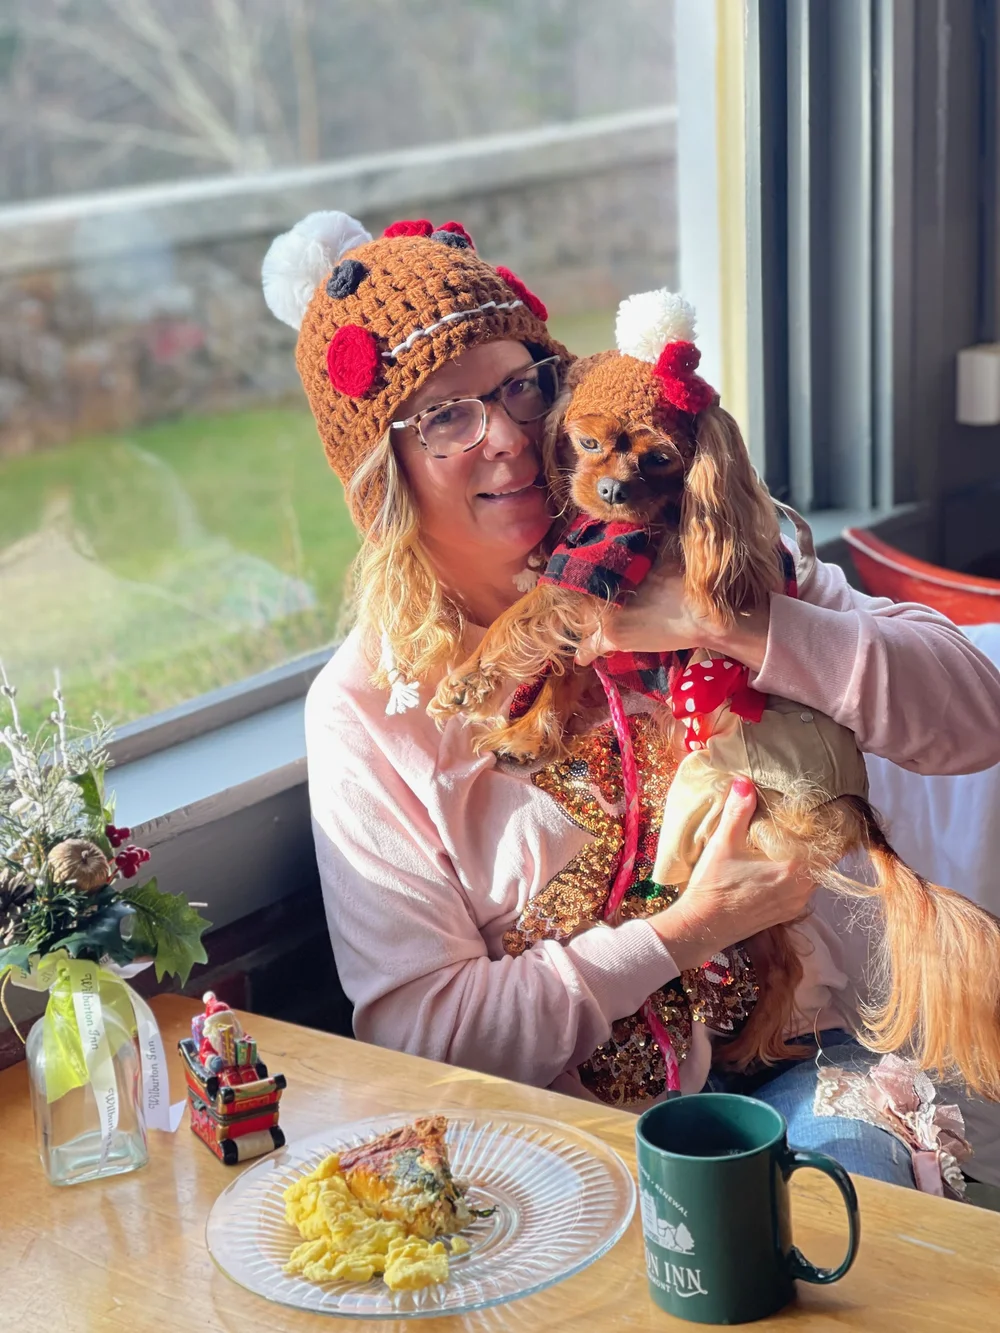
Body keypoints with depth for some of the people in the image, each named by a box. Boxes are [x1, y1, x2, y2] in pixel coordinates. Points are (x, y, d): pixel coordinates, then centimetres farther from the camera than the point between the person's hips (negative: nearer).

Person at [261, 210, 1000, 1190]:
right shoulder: (366, 708, -3)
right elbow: (416, 1028, -7)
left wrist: (725, 625, -20)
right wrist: (682, 934, -14)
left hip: (782, 1067, 2)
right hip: (559, 1121, -1)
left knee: (844, 1155, -29)